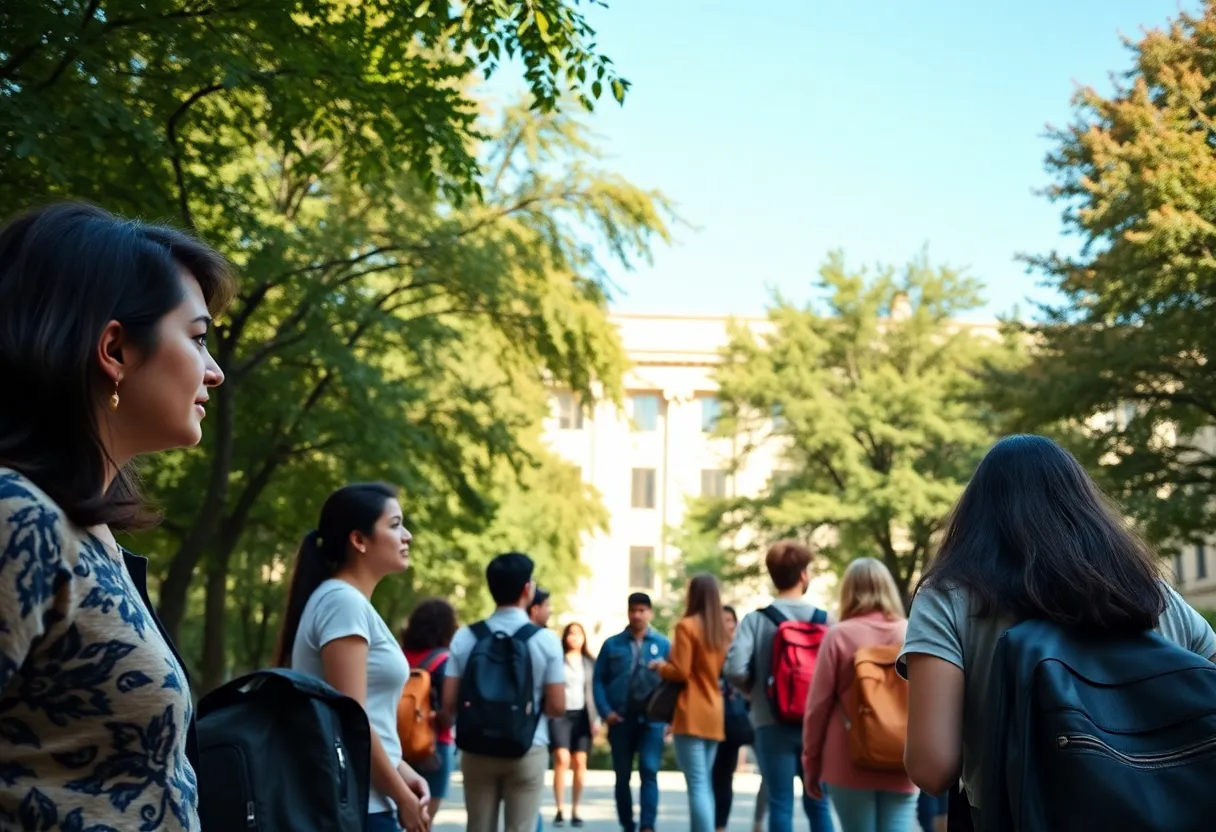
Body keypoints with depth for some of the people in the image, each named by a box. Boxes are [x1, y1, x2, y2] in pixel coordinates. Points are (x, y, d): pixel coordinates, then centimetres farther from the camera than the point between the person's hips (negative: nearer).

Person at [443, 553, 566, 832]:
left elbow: (449, 703, -3)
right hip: (527, 751, -2)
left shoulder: (465, 637, -3)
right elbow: (557, 706, -8)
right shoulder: (545, 639, -8)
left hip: (476, 750, 3)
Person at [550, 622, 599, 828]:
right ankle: (559, 810, -10)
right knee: (562, 760, -15)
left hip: (582, 715, 2)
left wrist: (596, 719, 2)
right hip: (560, 714, -2)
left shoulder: (590, 662, 12)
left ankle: (575, 811, 7)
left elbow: (596, 691, 10)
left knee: (579, 763, -1)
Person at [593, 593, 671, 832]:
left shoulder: (663, 645, 4)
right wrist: (606, 711, -8)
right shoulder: (612, 644, 5)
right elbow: (599, 680, 4)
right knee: (622, 776, 10)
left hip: (651, 719, -2)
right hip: (620, 719, 2)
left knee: (649, 772, -12)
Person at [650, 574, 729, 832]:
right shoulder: (719, 630, 11)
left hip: (691, 715, -8)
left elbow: (680, 672, -13)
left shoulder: (687, 625, -9)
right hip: (713, 714, 8)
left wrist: (660, 666, 6)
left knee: (697, 785, -10)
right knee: (705, 783, 14)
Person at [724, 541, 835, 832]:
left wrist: (756, 690, 5)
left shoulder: (756, 619, -5)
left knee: (780, 806, 3)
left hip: (774, 725, -2)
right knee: (818, 804, 13)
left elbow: (735, 669, -15)